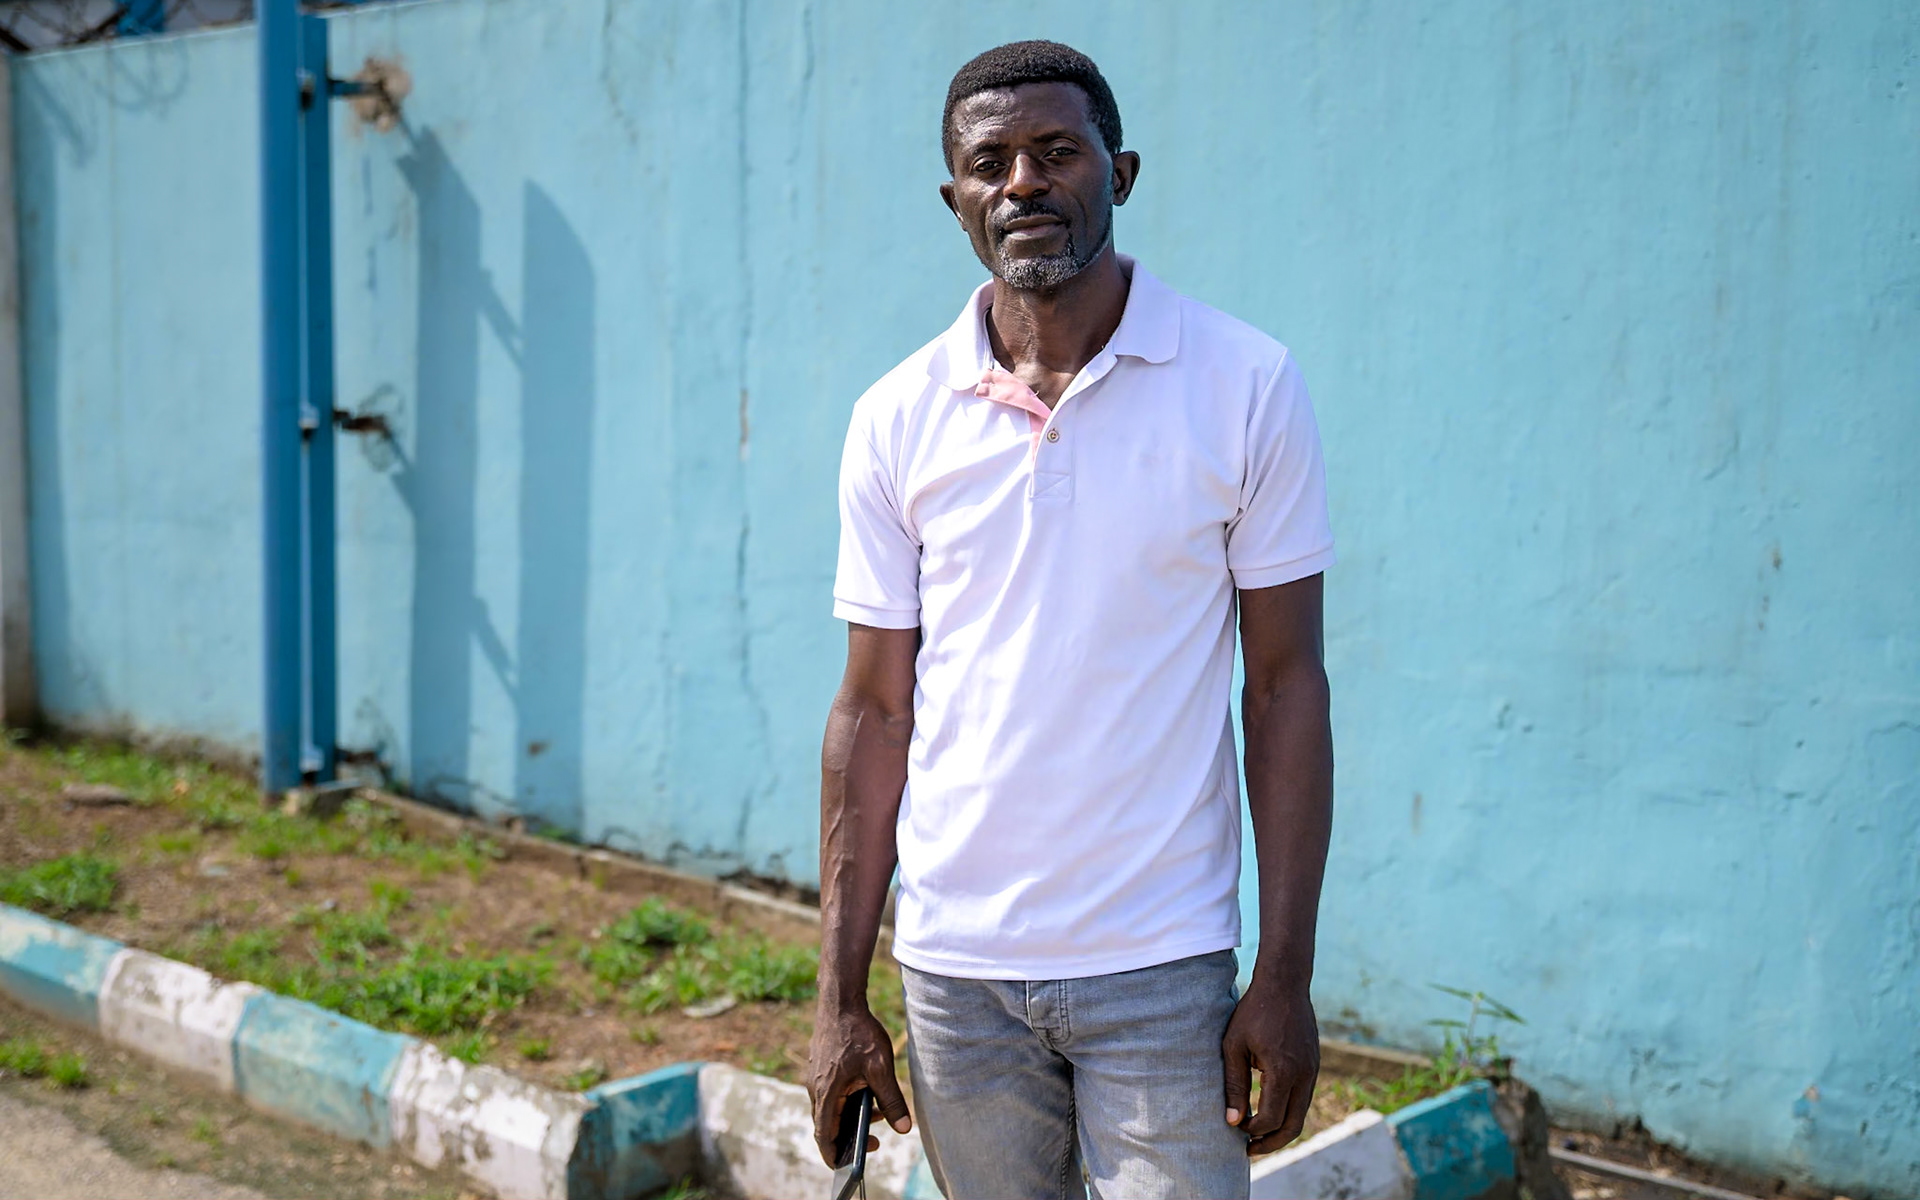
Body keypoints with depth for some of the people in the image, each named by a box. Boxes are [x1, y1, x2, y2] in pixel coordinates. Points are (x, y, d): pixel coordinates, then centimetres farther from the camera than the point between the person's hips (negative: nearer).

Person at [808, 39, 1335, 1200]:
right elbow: (875, 711, 4)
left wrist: (1286, 976, -7)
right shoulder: (897, 419, 1)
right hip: (953, 971, 2)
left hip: (1161, 970, -2)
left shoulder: (1248, 386, -5)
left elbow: (1285, 689, -3)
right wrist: (841, 997, 3)